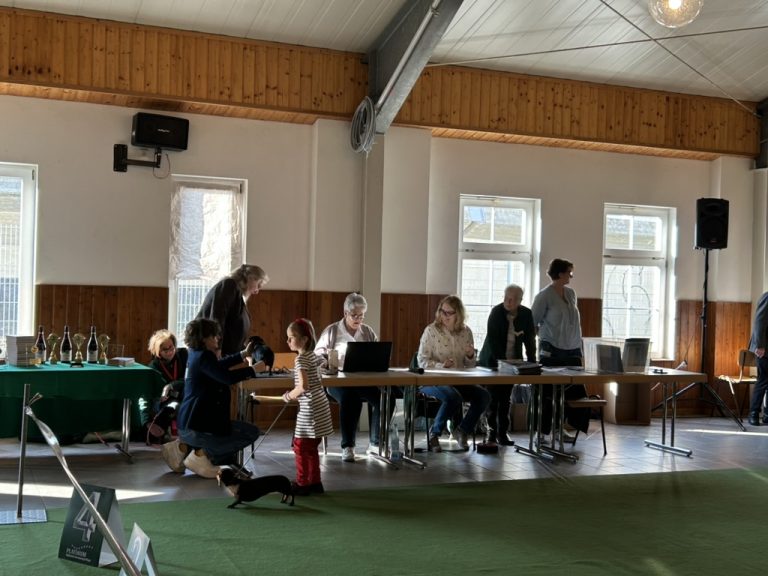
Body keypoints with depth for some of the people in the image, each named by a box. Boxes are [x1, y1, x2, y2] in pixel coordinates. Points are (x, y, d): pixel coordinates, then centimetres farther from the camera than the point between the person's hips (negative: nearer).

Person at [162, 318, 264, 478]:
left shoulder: (196, 354, 13)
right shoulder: (203, 356, -17)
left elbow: (219, 365, 32)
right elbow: (227, 377, -29)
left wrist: (243, 354, 31)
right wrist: (253, 369, -17)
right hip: (197, 425, -11)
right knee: (252, 432, -8)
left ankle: (184, 448, 16)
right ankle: (202, 455, -5)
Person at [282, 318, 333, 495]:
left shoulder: (301, 359, -16)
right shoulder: (313, 355, 10)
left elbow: (303, 386, -26)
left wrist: (289, 396, -11)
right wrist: (295, 393, 16)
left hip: (310, 408, -9)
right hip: (320, 405, 9)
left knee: (301, 446, 2)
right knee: (310, 447, 16)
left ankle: (302, 484, 9)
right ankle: (315, 482, 22)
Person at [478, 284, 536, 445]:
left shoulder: (526, 314, -3)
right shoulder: (496, 312, -14)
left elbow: (530, 340, 1)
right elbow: (492, 339, -17)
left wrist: (531, 362, -7)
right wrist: (501, 361, -23)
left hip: (512, 362, 3)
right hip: (492, 361, -3)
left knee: (505, 398, 4)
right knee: (493, 397, -3)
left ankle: (502, 433, 8)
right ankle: (492, 431, 6)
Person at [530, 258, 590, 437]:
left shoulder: (571, 293, 11)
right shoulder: (544, 296, -8)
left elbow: (575, 323, 16)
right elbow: (532, 323, -4)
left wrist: (579, 349, 13)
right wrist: (546, 338, 1)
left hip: (572, 351, 6)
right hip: (552, 352, -6)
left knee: (571, 391, 4)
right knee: (548, 393, -2)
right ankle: (541, 431, 6)